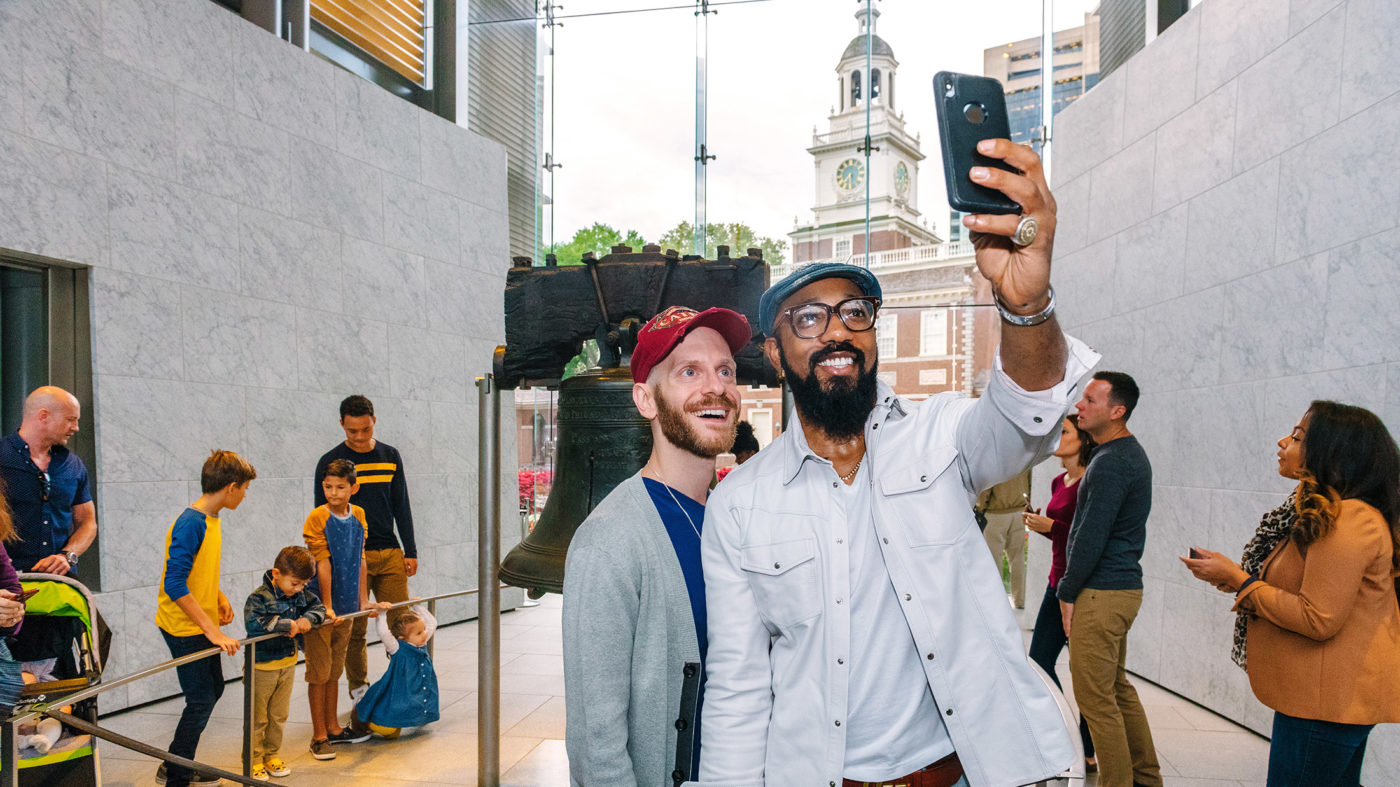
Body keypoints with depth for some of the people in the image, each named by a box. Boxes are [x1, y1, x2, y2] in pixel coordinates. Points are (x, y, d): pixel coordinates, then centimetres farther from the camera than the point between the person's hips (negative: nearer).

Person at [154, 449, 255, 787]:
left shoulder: (213, 519, 6)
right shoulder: (190, 523, -23)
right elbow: (175, 585, -27)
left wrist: (219, 598, 5)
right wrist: (212, 631, -27)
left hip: (204, 625, 9)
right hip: (183, 627, -9)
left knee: (213, 690, 17)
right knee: (201, 700, -2)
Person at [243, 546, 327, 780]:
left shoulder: (301, 594, -1)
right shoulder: (259, 597, -20)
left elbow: (319, 607, 3)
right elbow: (252, 623, -34)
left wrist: (308, 618, -18)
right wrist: (286, 625, -32)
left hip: (287, 664, 6)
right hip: (262, 666, -6)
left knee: (279, 715, 17)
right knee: (258, 717, 8)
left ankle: (272, 754, 32)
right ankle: (254, 760, 22)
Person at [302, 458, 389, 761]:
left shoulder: (358, 516, 4)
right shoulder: (318, 518, -12)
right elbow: (322, 564, -14)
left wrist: (363, 600, 9)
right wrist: (326, 607, -15)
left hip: (346, 605, 5)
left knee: (334, 669, 16)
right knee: (319, 672, 2)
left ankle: (333, 728, 27)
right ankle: (319, 736, 11)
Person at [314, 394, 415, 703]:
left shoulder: (390, 456, 9)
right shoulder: (330, 462, -1)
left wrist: (410, 551, 7)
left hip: (390, 553, 3)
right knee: (354, 629, 3)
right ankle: (359, 689, 17)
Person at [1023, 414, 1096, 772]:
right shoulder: (1059, 482, 12)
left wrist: (1051, 525, -20)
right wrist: (1038, 523, 4)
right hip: (1058, 582, 9)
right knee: (1039, 661, 11)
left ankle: (1087, 752, 16)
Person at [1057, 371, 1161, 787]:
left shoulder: (1111, 463, -19)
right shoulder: (1129, 453, 15)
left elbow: (1091, 537, -20)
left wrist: (1067, 593, -11)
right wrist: (1074, 588, 18)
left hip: (1101, 593, -11)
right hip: (1122, 585, 11)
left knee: (1096, 697, -2)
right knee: (1118, 688, 19)